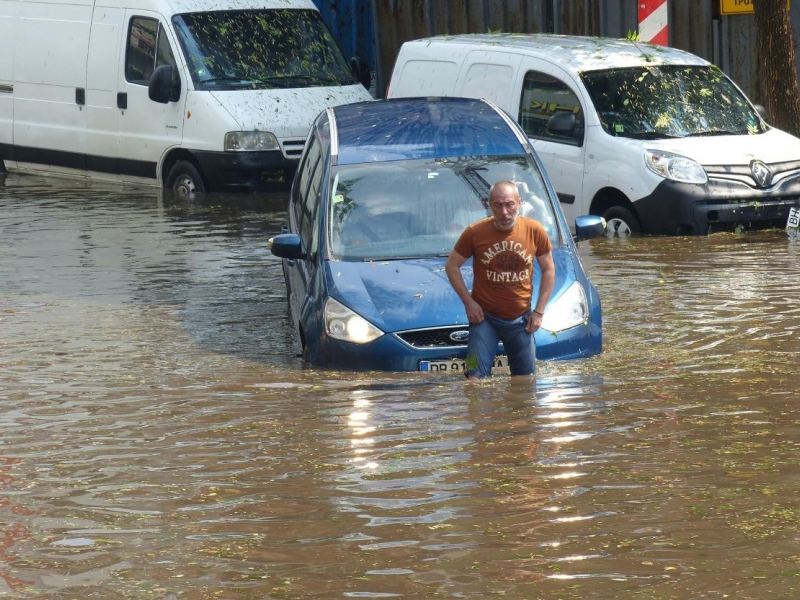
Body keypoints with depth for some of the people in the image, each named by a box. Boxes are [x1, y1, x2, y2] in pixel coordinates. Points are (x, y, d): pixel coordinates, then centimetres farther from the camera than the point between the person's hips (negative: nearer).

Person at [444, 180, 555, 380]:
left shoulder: (534, 231, -8)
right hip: (485, 317, -2)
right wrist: (468, 302, -9)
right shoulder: (475, 232, -13)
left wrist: (539, 311, 0)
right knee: (476, 380, -12)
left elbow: (549, 270, 5)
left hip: (521, 319, 2)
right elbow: (452, 266, 0)